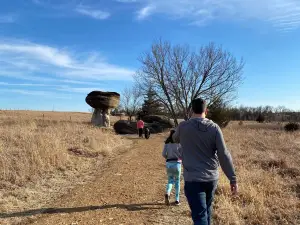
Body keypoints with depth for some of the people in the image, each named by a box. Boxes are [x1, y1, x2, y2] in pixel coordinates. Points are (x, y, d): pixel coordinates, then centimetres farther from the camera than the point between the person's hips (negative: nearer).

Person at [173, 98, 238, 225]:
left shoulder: (183, 127, -6)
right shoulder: (214, 128, -5)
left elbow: (175, 139, 18)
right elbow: (224, 155, -9)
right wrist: (233, 179, -4)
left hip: (193, 179, -3)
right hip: (212, 178, 3)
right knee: (207, 208, 26)